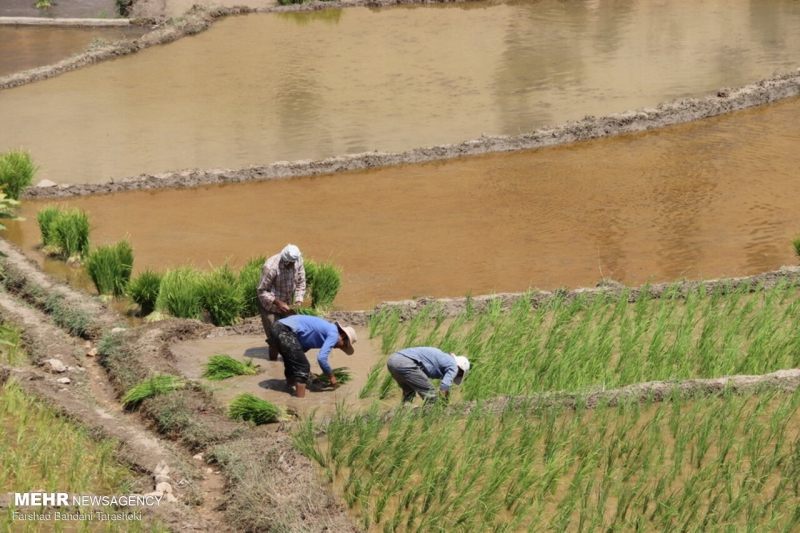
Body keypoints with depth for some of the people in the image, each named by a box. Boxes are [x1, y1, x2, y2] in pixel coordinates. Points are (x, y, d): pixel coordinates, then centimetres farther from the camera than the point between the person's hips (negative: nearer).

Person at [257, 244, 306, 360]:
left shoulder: (298, 261, -15)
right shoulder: (271, 267, -31)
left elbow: (300, 283, -3)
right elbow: (261, 291, -23)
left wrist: (298, 302, -15)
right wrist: (278, 303, -31)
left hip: (286, 303, 6)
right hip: (269, 304, -6)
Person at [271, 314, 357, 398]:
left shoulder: (326, 329, 24)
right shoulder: (333, 334, -3)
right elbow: (321, 358, -13)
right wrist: (331, 377, 1)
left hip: (278, 327, 10)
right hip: (285, 331, -10)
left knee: (293, 362, 28)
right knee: (302, 367, -3)